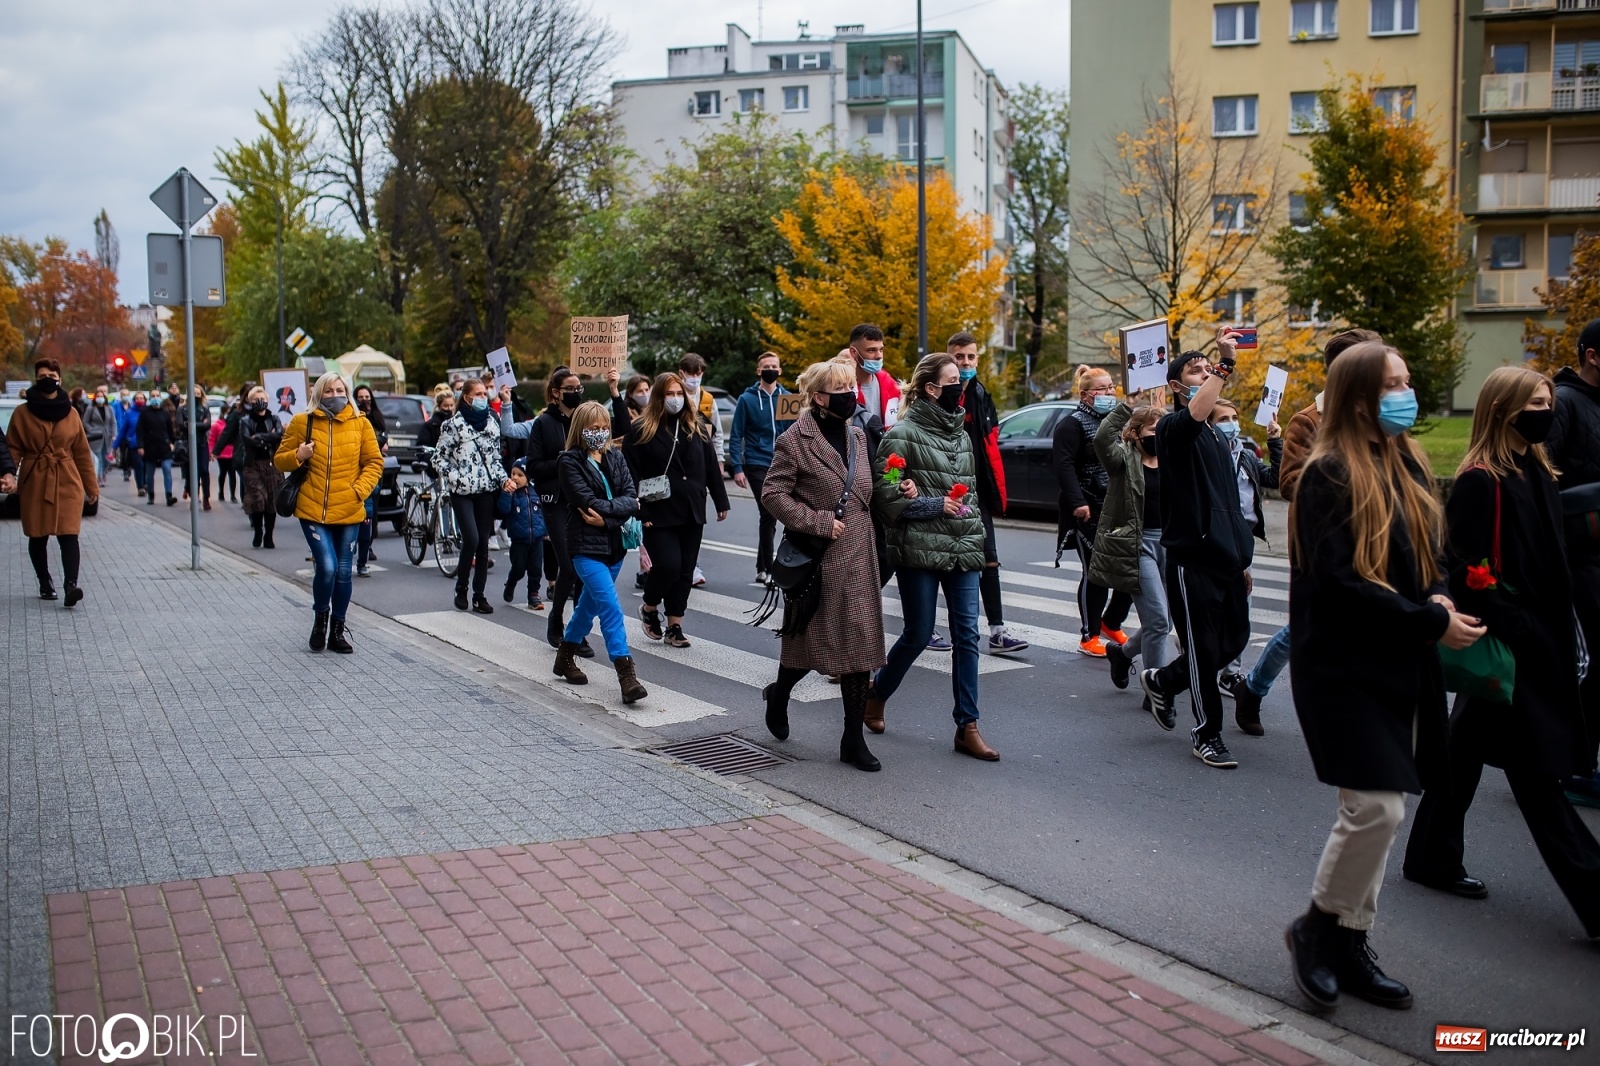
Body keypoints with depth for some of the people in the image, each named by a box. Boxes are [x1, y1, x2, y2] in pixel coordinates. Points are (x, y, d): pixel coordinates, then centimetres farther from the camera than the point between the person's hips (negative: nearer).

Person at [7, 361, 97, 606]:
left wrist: (91, 485, 10)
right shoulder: (22, 413, 2)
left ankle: (70, 585, -22)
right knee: (37, 536, 8)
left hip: (67, 483, 0)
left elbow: (82, 452, 9)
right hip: (34, 483, 1)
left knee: (68, 534, -13)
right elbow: (12, 448, 2)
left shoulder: (70, 413, 5)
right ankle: (45, 584, 23)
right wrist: (8, 473, -16)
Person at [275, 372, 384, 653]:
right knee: (327, 567, -14)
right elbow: (280, 460, 9)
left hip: (348, 512, 2)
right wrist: (298, 456, -12)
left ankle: (337, 629, 25)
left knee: (343, 572, 7)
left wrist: (359, 489, -8)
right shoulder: (302, 422, 2)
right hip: (313, 510, -2)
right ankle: (320, 617, 14)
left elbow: (374, 462, 7)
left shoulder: (360, 424, 3)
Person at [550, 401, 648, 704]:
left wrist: (606, 516, -17)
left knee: (591, 602, 17)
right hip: (586, 544, -6)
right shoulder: (570, 461, -6)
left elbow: (631, 497, -1)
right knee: (610, 607, -15)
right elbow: (588, 501, -16)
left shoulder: (616, 457, 10)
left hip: (614, 543, 6)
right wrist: (622, 507, -8)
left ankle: (565, 657, 36)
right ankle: (626, 675, -19)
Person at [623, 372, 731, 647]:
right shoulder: (640, 429, -4)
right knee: (668, 565, -12)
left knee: (685, 570, 6)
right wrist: (637, 511, -14)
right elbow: (631, 474, -7)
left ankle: (675, 625, 16)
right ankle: (649, 608, 16)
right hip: (658, 514, -4)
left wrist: (721, 501, 10)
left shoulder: (697, 427, 9)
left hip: (692, 512, 5)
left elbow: (711, 466, 12)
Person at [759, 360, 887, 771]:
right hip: (818, 558, -5)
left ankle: (853, 739, 9)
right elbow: (773, 493, -11)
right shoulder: (795, 439, -8)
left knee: (860, 642, 2)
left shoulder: (858, 436, 12)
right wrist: (818, 522, -16)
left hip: (858, 557, 6)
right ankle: (779, 695, 39)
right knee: (808, 637, 7)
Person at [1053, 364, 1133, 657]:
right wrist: (1077, 502, -25)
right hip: (1089, 513, -7)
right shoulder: (1073, 424, -6)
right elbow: (1064, 465, -16)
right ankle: (1089, 636, 9)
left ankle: (1111, 623, 24)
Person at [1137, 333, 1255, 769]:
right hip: (1191, 557, -8)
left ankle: (1162, 681, 30)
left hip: (1225, 555, 8)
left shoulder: (1218, 435, 21)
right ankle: (1208, 735, 11)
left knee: (1235, 638, 10)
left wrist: (1242, 556, 22)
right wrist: (1225, 365, -32)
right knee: (1204, 648, -2)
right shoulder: (1172, 427, -5)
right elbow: (1195, 414, -32)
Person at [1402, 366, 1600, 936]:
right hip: (1504, 649, -9)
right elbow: (1468, 571, -19)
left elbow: (1550, 564, 17)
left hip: (1543, 643, 9)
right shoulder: (1480, 481, -16)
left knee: (1467, 748, 18)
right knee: (1537, 769, -3)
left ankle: (1433, 858, 31)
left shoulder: (1536, 473, 11)